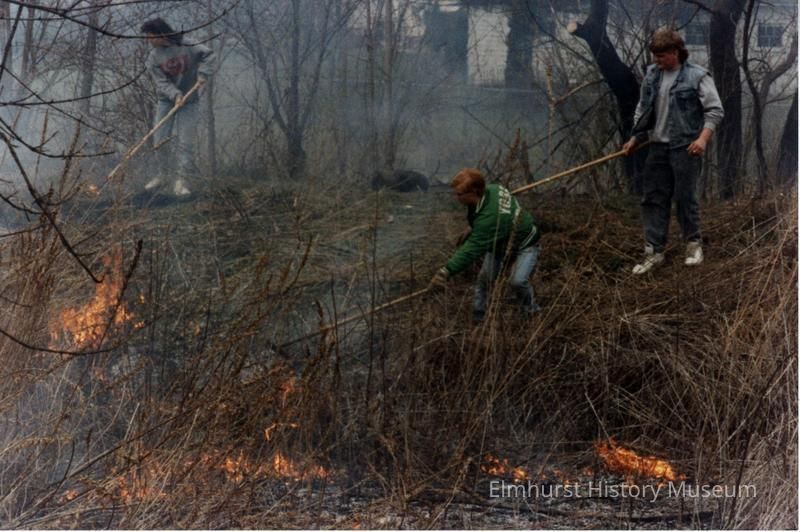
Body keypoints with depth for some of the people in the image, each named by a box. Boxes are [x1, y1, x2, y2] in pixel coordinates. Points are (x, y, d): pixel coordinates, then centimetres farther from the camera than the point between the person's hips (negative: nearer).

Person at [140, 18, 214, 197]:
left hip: (188, 102, -2)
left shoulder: (187, 46, -11)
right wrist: (175, 94, -29)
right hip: (166, 101, 2)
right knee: (160, 140, 1)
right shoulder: (153, 57, -7)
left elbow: (208, 54, -2)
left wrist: (203, 73, -15)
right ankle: (162, 173, 22)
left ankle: (181, 180, -3)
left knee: (185, 142, -6)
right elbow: (161, 82, -12)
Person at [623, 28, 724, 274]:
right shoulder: (651, 75, 9)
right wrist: (635, 139, 16)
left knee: (685, 197, -1)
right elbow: (643, 110, 19)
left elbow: (715, 110, -8)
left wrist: (703, 138, -19)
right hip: (658, 146, 5)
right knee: (653, 198, 3)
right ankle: (654, 251, 9)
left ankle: (693, 244, 20)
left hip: (685, 148, -5)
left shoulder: (697, 76, -7)